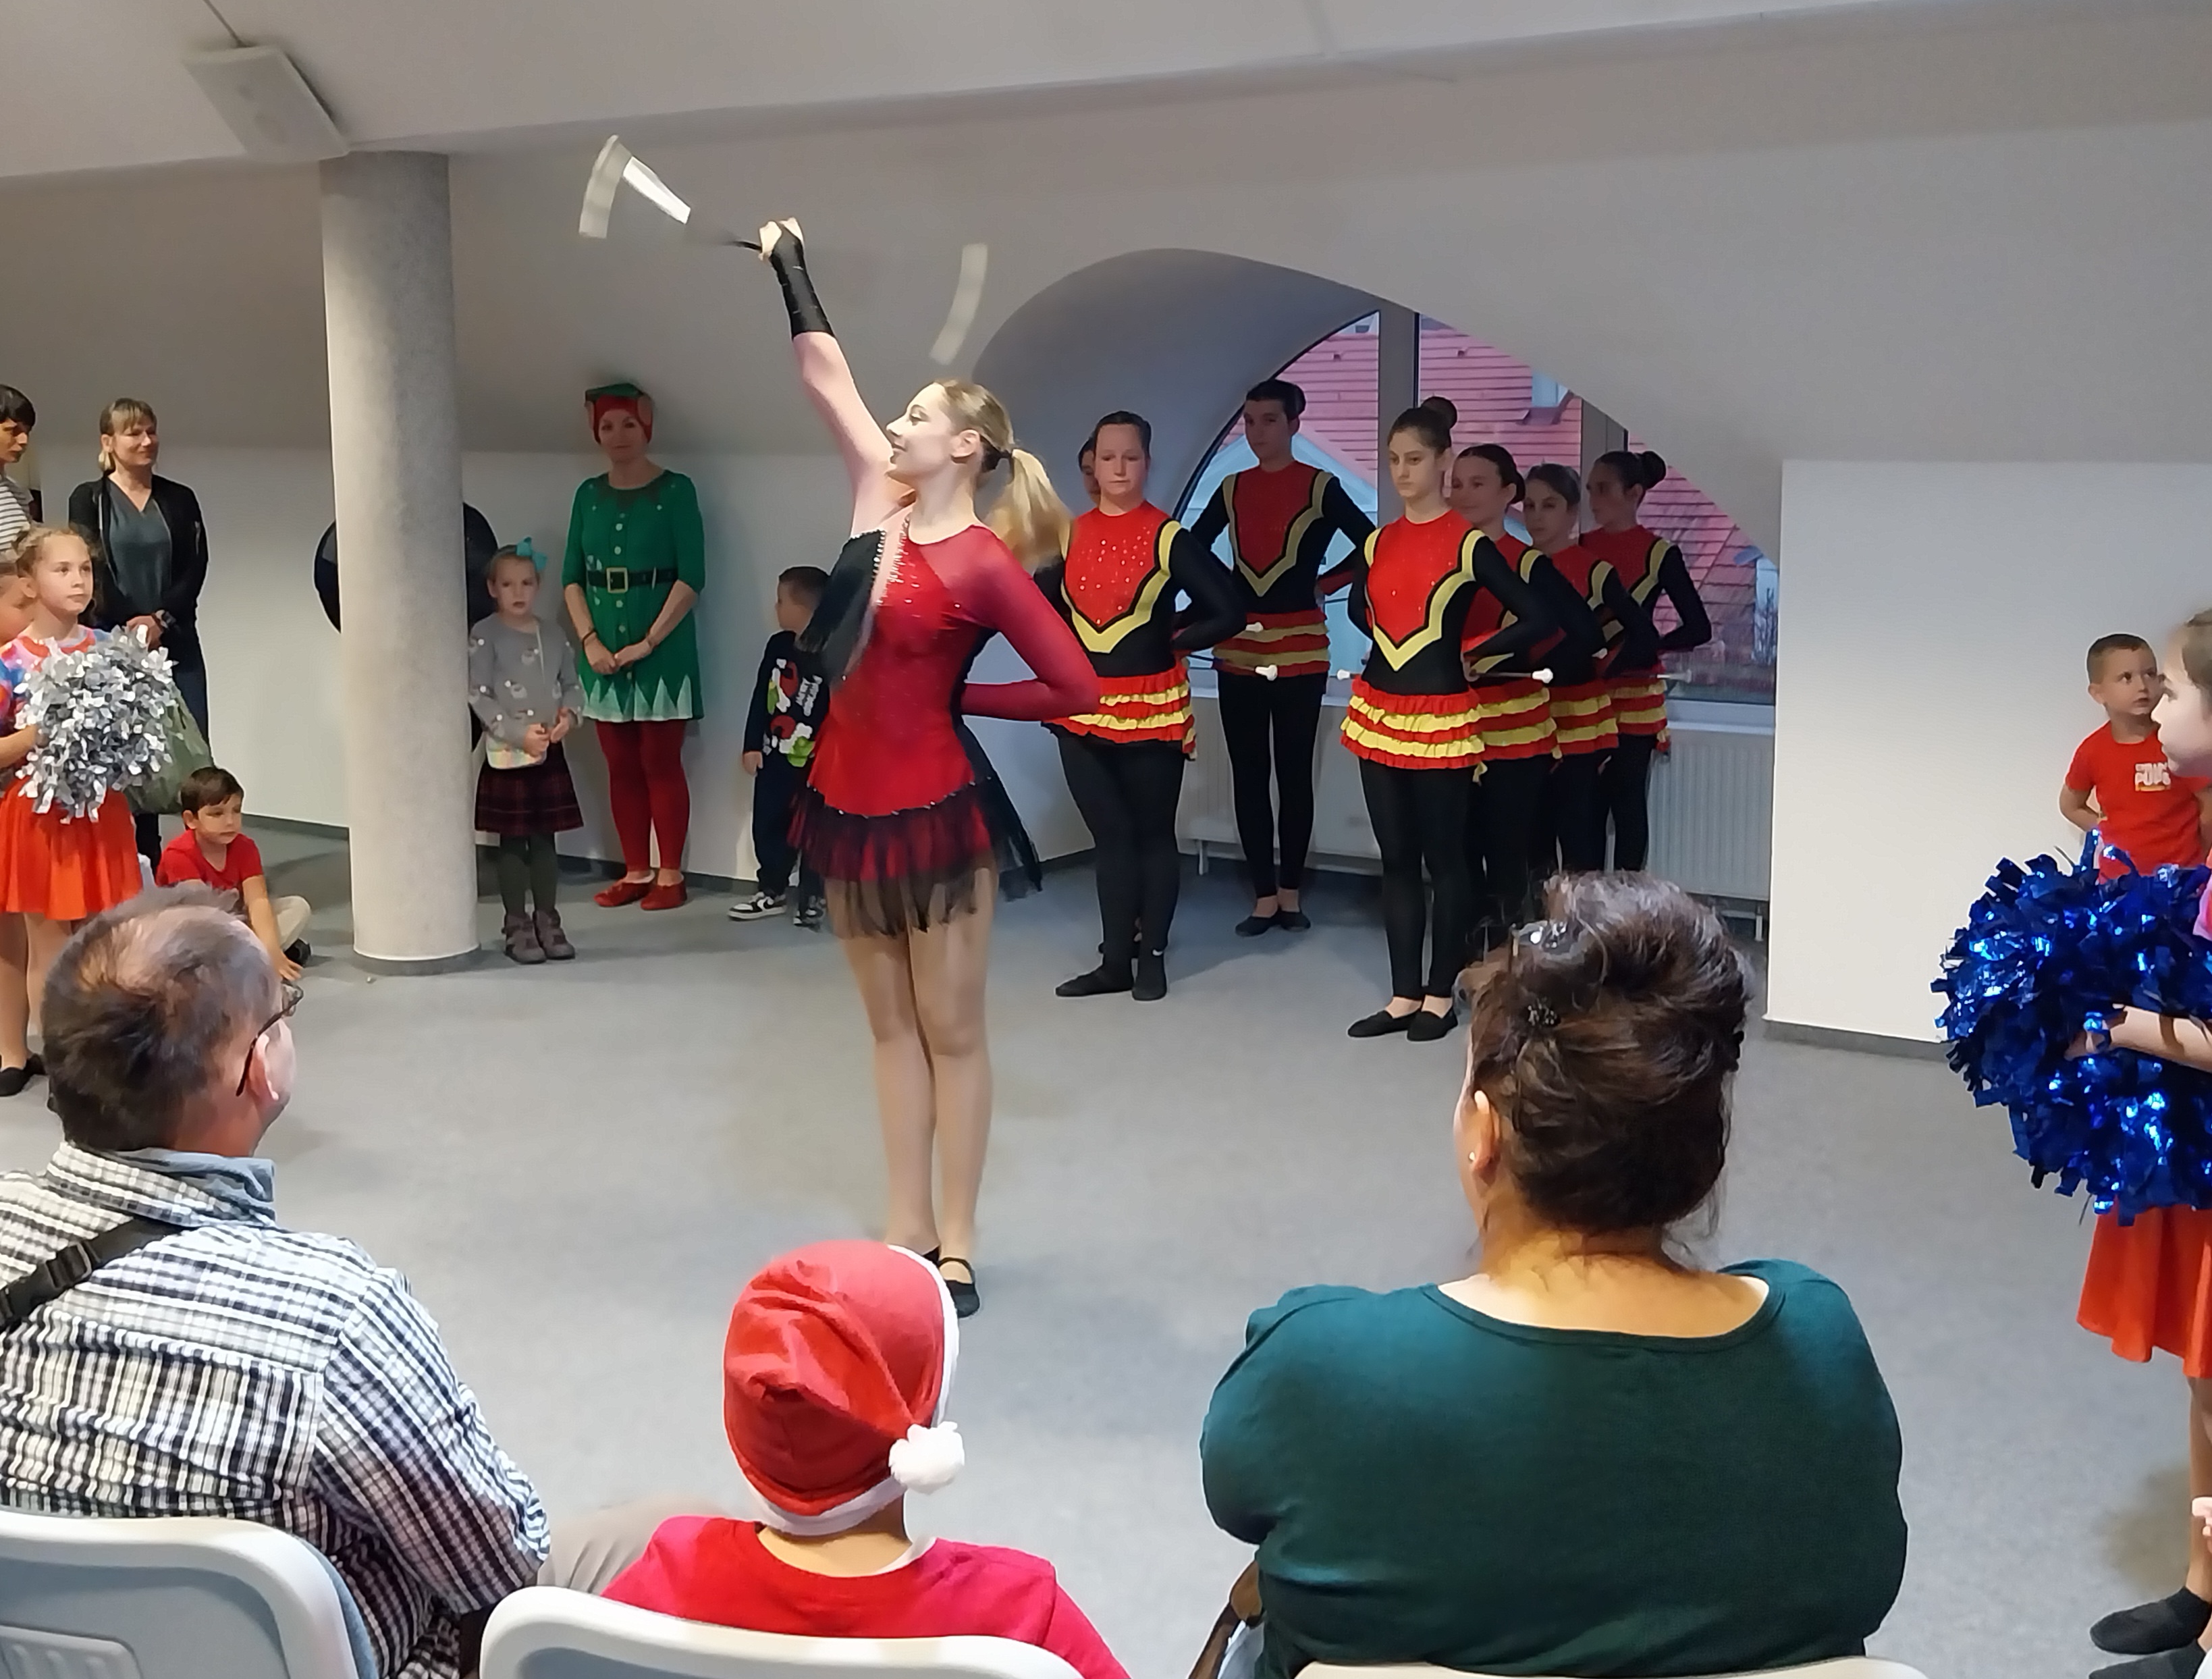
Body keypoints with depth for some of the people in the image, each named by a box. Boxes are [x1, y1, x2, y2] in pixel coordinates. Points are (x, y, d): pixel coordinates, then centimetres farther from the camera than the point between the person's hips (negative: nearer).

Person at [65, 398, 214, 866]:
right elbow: (91, 571, -5)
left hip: (177, 644, 2)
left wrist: (160, 619, -11)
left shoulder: (180, 499, 11)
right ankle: (145, 862, 6)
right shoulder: (89, 500, 3)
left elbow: (195, 568, 3)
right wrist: (130, 627, -14)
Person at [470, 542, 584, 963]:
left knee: (545, 838, 10)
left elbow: (572, 684, 14)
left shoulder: (553, 635, 8)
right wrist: (519, 734, -18)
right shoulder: (485, 636, -8)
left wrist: (569, 713, -8)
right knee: (513, 842, 2)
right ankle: (517, 926, 10)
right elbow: (478, 696, -12)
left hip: (550, 752, 4)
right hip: (507, 754, -4)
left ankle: (547, 920, 19)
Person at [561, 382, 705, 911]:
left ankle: (670, 875, 7)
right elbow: (572, 575, 8)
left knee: (661, 764, -1)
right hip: (604, 648, 5)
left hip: (662, 648, -5)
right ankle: (635, 872, 18)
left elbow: (691, 576, -10)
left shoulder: (675, 490, -5)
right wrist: (589, 640, -5)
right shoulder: (588, 495, 10)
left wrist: (649, 641, -15)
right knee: (621, 767, 9)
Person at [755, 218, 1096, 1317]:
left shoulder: (984, 565, -15)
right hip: (851, 799, 7)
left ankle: (957, 1247, 13)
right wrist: (789, 269, 16)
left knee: (950, 1032, 4)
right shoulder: (884, 502, 3)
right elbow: (827, 377, 11)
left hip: (936, 809, -7)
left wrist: (958, 697, -5)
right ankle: (907, 1229, 23)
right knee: (890, 1027, 13)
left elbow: (1076, 688, -13)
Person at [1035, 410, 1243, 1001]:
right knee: (1109, 836, 9)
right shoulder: (1069, 536, 6)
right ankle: (1115, 962, 15)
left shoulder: (1169, 538, -8)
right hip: (1083, 710, 4)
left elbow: (1229, 612, -9)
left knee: (1153, 834, 7)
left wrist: (1168, 641, -3)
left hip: (1152, 709, -4)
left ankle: (1151, 957, 16)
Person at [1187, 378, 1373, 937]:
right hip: (1237, 648, 4)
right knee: (1247, 773, 4)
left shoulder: (1321, 487, -3)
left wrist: (1324, 583, -2)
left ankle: (1290, 893, 13)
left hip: (1300, 648, -4)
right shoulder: (1232, 489, 9)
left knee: (1294, 771, 3)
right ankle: (1264, 895, 10)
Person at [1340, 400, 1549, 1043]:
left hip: (1441, 717, -5)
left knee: (1443, 856, 4)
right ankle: (1403, 995, 15)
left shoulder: (1469, 544, -8)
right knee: (1396, 857, 9)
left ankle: (1439, 996, 12)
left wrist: (1469, 654, -2)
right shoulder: (1377, 543, 8)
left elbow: (1536, 619, -9)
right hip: (1379, 711, 5)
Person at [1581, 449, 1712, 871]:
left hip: (1633, 696, -4)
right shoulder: (1581, 548, 8)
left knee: (1627, 801, 1)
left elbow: (1698, 628, -8)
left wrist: (1642, 650, -20)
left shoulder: (1658, 552, -5)